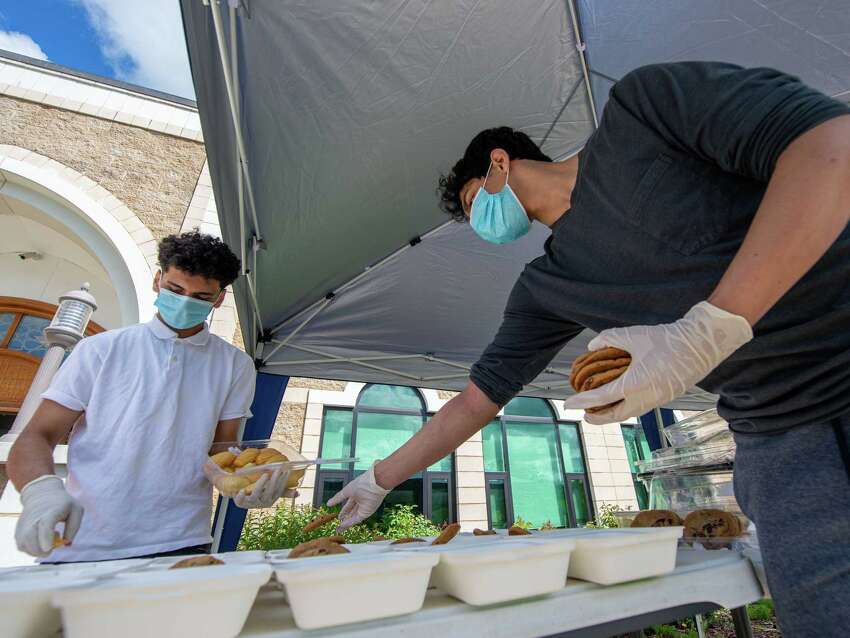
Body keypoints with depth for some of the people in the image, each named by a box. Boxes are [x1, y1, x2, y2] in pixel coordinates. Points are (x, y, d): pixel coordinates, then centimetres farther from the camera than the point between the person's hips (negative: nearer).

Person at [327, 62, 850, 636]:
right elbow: (475, 401, 7)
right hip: (775, 433, 3)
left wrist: (705, 332, -27)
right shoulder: (546, 287, 3)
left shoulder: (642, 104, -7)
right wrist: (379, 481, 14)